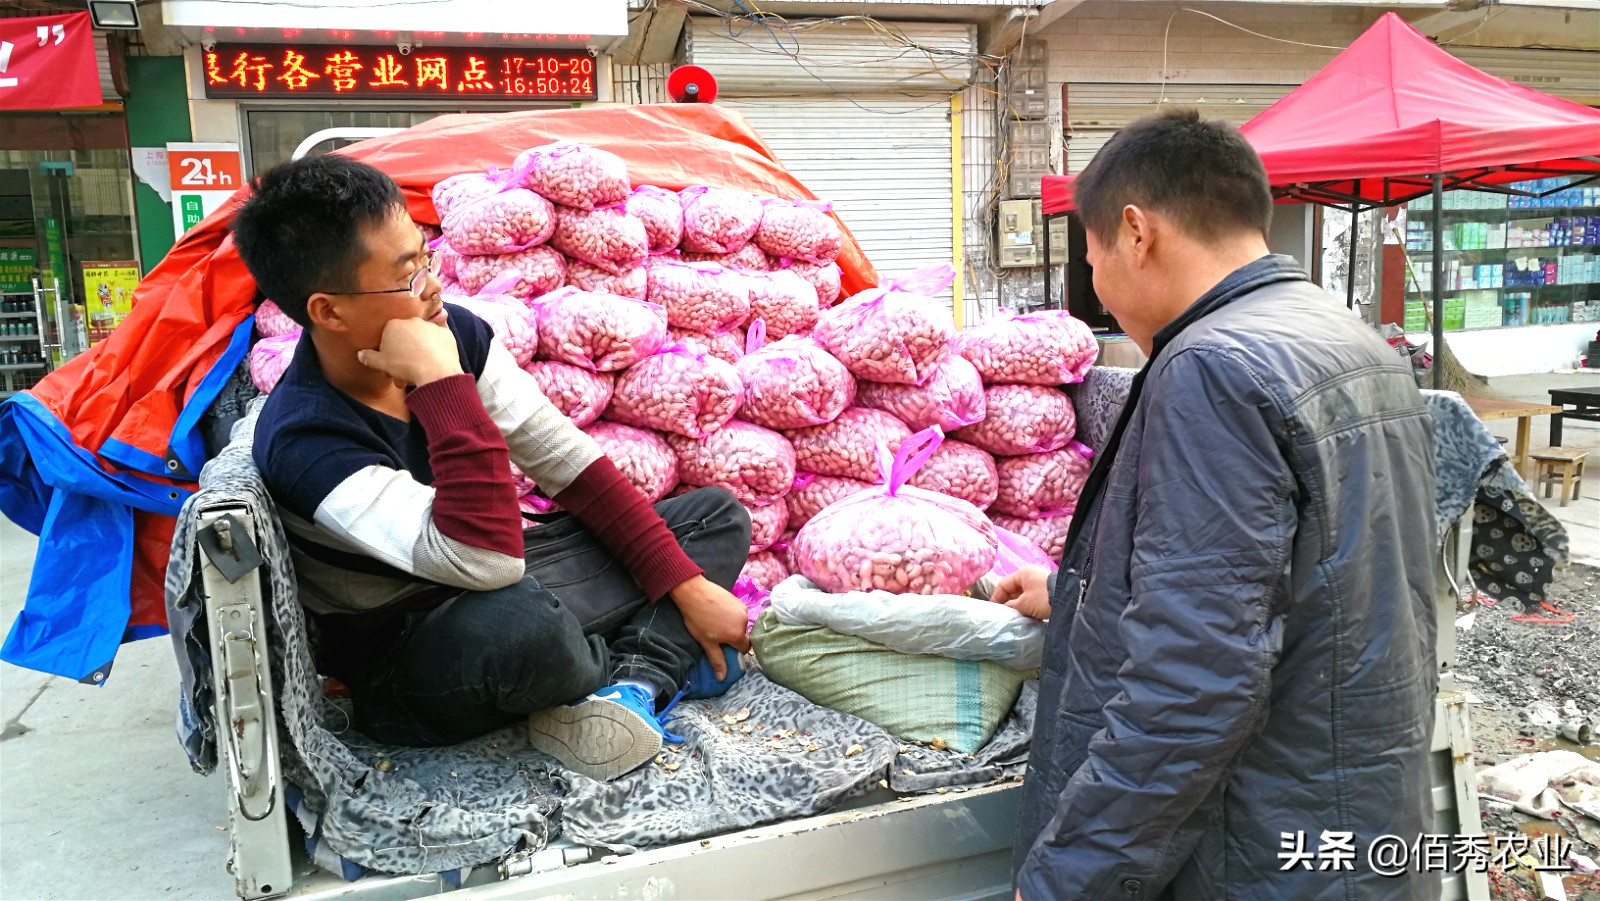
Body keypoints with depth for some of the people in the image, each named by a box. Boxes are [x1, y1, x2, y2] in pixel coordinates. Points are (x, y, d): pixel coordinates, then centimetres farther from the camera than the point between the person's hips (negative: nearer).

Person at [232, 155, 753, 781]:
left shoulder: (455, 333, -9)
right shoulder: (303, 441, -27)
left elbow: (569, 463, -5)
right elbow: (484, 560, -39)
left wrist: (688, 585, -9)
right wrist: (442, 382, -37)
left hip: (507, 590, 7)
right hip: (402, 661, -7)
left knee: (720, 517, 3)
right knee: (517, 624, -44)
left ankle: (632, 682, -20)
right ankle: (663, 657, -11)